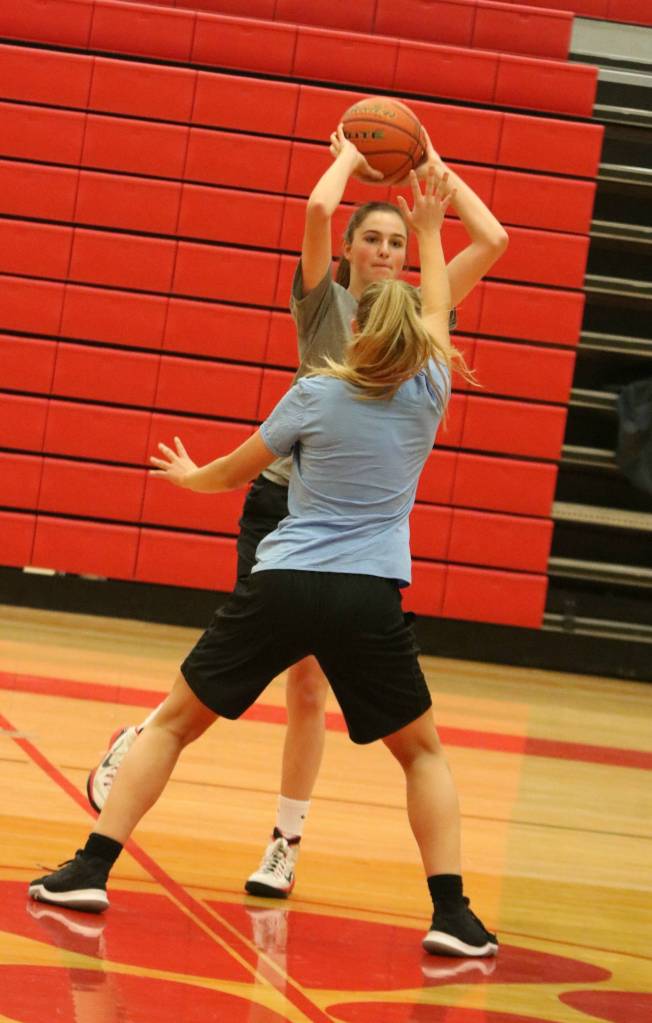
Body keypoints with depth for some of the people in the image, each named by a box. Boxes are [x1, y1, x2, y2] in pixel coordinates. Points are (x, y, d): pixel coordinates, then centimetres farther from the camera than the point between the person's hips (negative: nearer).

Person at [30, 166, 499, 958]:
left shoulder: (315, 395, 2)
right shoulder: (427, 395, 3)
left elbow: (237, 470, 15)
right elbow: (437, 315, 24)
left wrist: (191, 477, 37)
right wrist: (429, 231, 37)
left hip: (282, 587, 0)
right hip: (370, 598, 0)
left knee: (174, 720, 12)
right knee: (422, 751, 17)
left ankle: (91, 869, 4)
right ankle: (451, 911, 3)